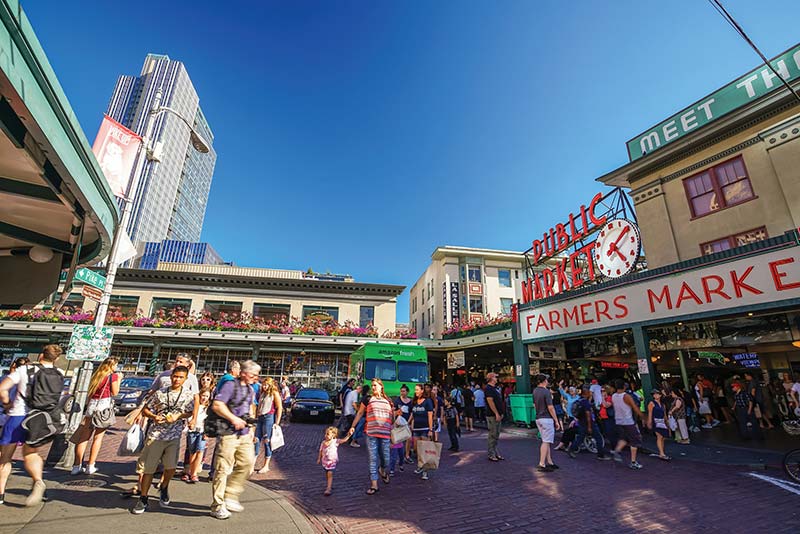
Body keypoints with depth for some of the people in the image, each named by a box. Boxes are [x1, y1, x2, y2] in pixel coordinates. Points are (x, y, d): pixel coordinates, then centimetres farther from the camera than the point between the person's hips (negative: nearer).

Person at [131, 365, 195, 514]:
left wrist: (178, 416, -12)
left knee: (171, 467, -1)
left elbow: (190, 412, 5)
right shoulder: (160, 393, 0)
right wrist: (154, 416, -13)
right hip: (155, 435, 0)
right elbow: (145, 410, 7)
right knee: (148, 468, 4)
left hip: (174, 436, 0)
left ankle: (164, 488, 30)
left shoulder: (189, 394, -1)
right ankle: (143, 499, 23)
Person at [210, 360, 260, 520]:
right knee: (223, 468, 1)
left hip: (244, 433, 8)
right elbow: (217, 405, -19)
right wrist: (233, 419, -22)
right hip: (228, 433, -8)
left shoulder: (250, 388, 14)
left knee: (247, 462, 5)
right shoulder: (231, 385, -11)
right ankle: (218, 506, 15)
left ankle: (230, 496, 22)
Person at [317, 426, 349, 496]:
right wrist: (319, 459, 13)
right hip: (325, 461, 5)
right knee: (327, 474, 16)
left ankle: (328, 489, -4)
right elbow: (321, 451, 9)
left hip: (332, 461, -5)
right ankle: (330, 486, 35)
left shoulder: (335, 441, -15)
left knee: (330, 474, -10)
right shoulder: (323, 442, -4)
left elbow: (344, 440, -26)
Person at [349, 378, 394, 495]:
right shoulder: (368, 400, 4)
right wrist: (353, 426, 8)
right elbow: (360, 413, 11)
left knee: (385, 458, 6)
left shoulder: (388, 401, 9)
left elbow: (393, 417, 18)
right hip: (371, 434, -1)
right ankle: (374, 485, 10)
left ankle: (383, 472, 38)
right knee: (373, 459, 0)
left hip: (385, 434, 1)